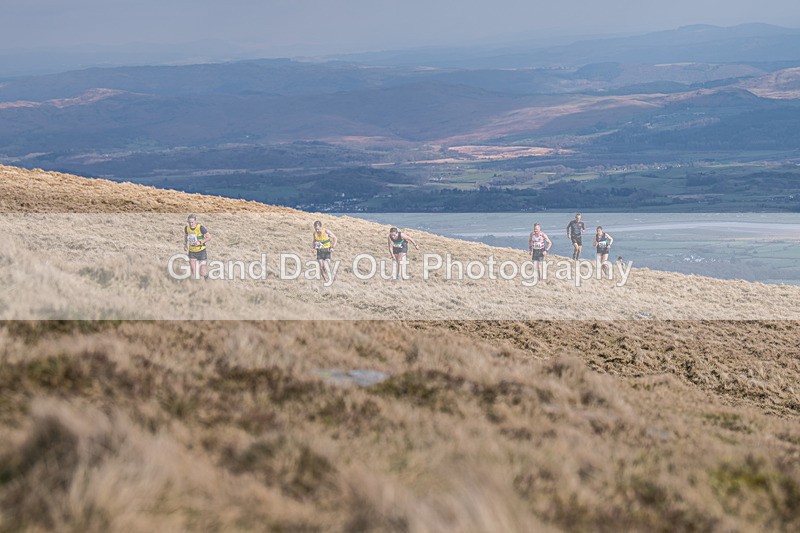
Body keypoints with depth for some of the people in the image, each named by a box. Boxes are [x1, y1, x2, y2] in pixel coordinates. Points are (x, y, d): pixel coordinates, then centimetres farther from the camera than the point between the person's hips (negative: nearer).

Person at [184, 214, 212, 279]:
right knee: (194, 272, -9)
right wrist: (185, 244, 3)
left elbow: (209, 237, -13)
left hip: (201, 252, -3)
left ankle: (206, 275, 32)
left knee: (202, 273, -3)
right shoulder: (186, 228, -4)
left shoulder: (201, 228, -18)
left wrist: (200, 242, -25)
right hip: (192, 252, 3)